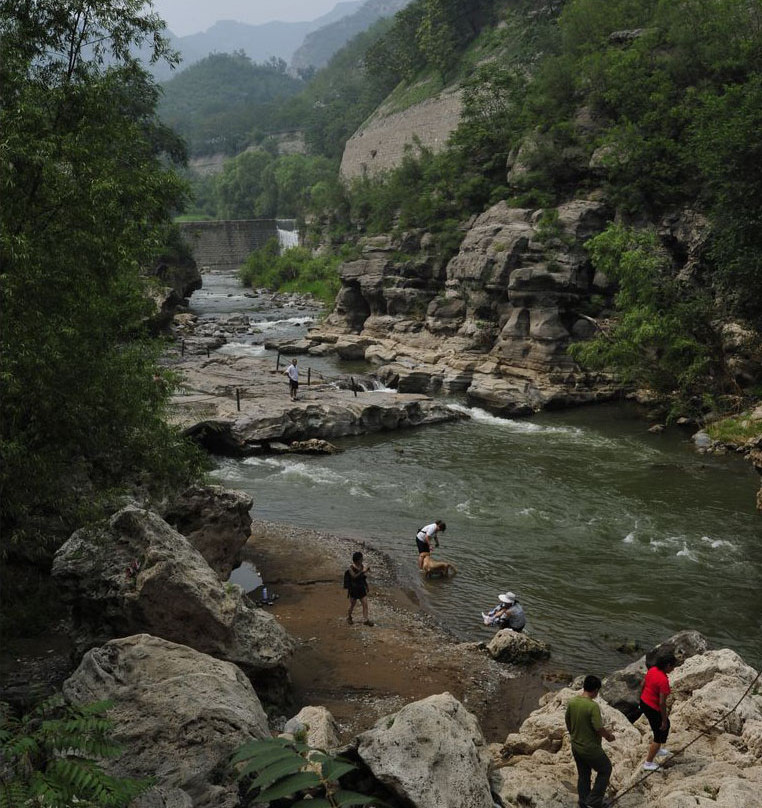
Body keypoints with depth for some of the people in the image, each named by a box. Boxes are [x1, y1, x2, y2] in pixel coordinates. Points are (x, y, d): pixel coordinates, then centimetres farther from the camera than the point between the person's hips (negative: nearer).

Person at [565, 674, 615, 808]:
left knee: (583, 775, 22)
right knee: (605, 770, 17)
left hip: (575, 746, 6)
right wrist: (609, 735, -5)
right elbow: (599, 729, -26)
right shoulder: (593, 706, -27)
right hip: (591, 749, -6)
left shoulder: (572, 702, -5)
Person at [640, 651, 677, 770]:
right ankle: (648, 763, 23)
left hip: (644, 703, 9)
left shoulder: (652, 670, -4)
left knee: (666, 725, 29)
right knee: (660, 734, 12)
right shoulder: (664, 680, -29)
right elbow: (662, 703, -26)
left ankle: (655, 749, 45)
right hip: (653, 709, -9)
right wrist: (664, 720, -15)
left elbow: (643, 685, 10)